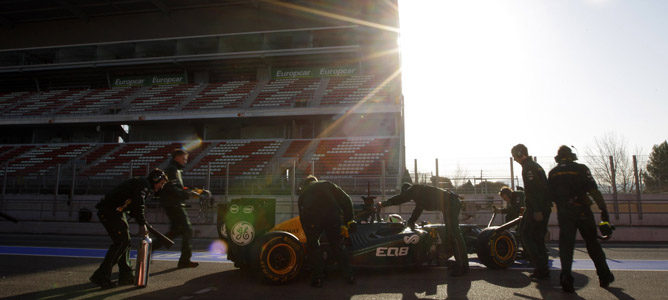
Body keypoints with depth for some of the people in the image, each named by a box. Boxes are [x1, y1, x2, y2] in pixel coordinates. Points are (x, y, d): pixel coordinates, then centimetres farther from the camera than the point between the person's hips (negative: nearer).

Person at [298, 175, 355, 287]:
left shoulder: (303, 192, 34)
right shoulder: (327, 184, 32)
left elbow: (302, 216, 30)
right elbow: (346, 200, 19)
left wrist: (308, 235, 38)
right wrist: (348, 221, 22)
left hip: (311, 218, 0)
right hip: (333, 216, 1)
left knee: (312, 245, 23)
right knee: (338, 245, 19)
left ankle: (318, 277, 23)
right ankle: (349, 275, 25)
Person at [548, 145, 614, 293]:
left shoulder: (553, 173, 8)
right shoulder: (581, 169, -1)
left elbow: (551, 195, 8)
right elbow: (594, 191, -9)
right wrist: (604, 210, -8)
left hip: (564, 214, 1)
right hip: (583, 212, -1)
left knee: (566, 245, 2)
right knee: (593, 244, 11)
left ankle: (566, 279, -6)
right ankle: (604, 276, 20)